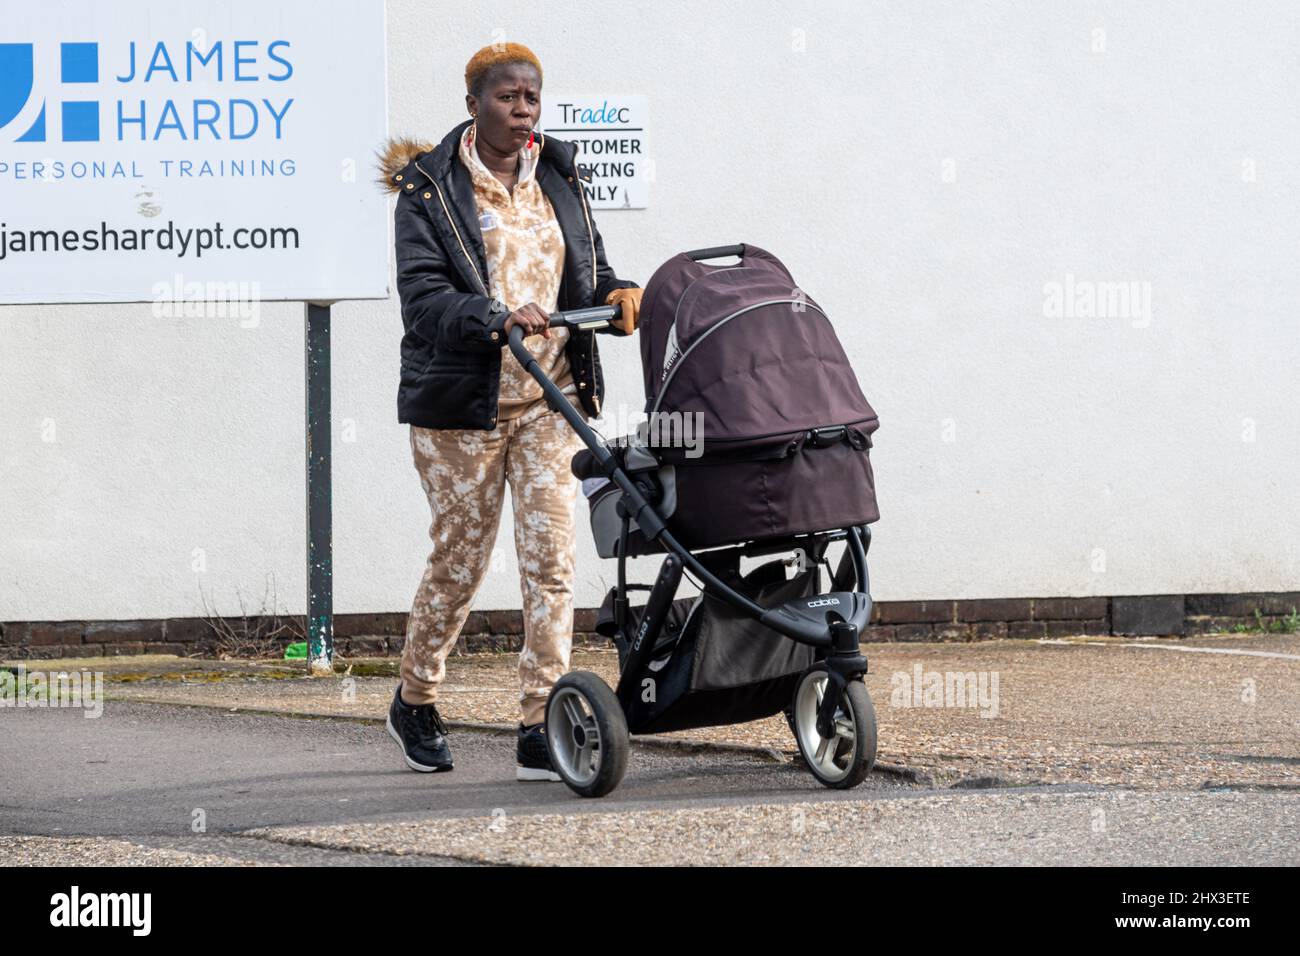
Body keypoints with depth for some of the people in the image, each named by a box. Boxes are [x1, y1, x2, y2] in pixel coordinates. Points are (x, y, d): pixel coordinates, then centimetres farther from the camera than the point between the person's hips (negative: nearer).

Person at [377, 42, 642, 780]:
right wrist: (499, 319, -31)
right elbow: (423, 299, -15)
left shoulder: (560, 178, 11)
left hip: (550, 397, 4)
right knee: (460, 559, 5)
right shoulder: (429, 189, -5)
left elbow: (590, 272, 17)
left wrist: (620, 294, -7)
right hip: (462, 401, -3)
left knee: (552, 553, -7)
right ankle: (415, 701, 28)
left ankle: (540, 730, -6)